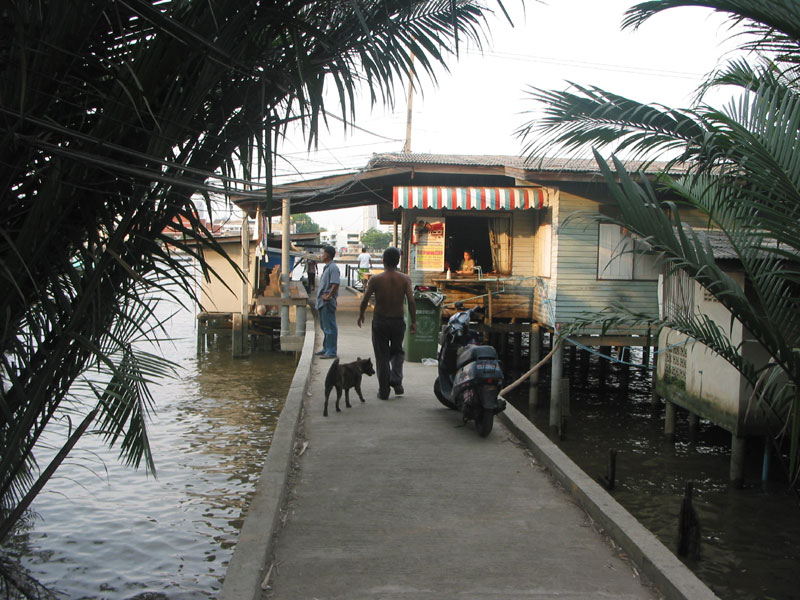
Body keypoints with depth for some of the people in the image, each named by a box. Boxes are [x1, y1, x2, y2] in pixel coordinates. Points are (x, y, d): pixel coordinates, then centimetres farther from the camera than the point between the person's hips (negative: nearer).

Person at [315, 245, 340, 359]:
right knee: (324, 326, 18)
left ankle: (331, 352, -3)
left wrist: (328, 296, -21)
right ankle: (326, 348, 28)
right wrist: (320, 292, 13)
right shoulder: (326, 267, 16)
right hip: (322, 302, 11)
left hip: (328, 302, -11)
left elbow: (336, 284, -25)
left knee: (330, 327, -6)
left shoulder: (333, 268, -15)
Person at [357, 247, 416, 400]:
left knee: (382, 356, 9)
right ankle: (396, 380, 5)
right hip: (398, 321, 1)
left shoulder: (375, 279, -10)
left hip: (380, 321, -1)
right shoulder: (404, 279, -7)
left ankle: (384, 391, 10)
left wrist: (360, 315, 12)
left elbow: (365, 301, -6)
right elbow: (411, 302, -11)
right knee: (397, 352, 23)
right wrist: (413, 322, -1)